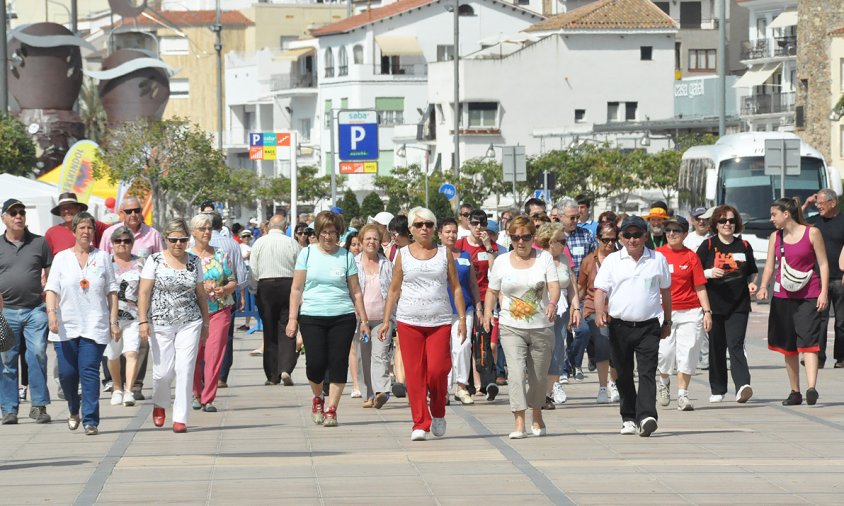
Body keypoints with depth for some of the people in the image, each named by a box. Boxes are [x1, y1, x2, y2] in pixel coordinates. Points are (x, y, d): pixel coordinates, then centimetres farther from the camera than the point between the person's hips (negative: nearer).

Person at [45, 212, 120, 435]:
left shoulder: (102, 257, 9)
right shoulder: (62, 258, 8)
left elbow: (111, 291, 9)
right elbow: (52, 289, 1)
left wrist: (114, 321, 4)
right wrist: (51, 312, -15)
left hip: (94, 325, -1)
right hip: (66, 326, 1)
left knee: (89, 371, -11)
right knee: (67, 372, 1)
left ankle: (90, 421, -11)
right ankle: (74, 411, 27)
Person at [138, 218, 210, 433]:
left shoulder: (194, 262, 8)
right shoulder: (155, 261, -2)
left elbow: (201, 294, 15)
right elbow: (144, 292, -4)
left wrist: (205, 323, 16)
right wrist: (143, 321, -12)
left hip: (190, 323, 2)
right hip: (161, 323, -2)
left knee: (185, 370, -6)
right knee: (163, 371, 0)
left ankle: (180, 418, -2)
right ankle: (159, 404, 30)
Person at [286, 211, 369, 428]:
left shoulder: (346, 256, 7)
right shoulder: (308, 253, 6)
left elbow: (355, 291, 10)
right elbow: (296, 289, 6)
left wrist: (364, 320, 7)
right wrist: (292, 318, 0)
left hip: (342, 318, 1)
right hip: (312, 317, -1)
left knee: (338, 363, -5)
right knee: (315, 363, -9)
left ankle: (331, 409, 5)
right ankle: (317, 398, 21)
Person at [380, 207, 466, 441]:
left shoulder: (444, 253, 8)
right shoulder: (403, 255, 8)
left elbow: (456, 288, 9)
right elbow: (394, 290, 10)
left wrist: (462, 318, 2)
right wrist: (386, 321, 5)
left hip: (440, 321, 0)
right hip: (409, 321, 0)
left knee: (437, 370, -11)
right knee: (414, 373, -3)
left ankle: (438, 413, 14)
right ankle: (420, 424, 1)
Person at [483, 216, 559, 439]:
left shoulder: (544, 258, 2)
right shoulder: (502, 261, 6)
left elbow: (554, 286, -9)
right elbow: (492, 291, 13)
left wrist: (552, 303, -30)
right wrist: (487, 312, -6)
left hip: (541, 327, 1)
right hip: (511, 328, -1)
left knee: (538, 376, 10)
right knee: (516, 372, -18)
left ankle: (537, 417, 34)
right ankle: (519, 424, -22)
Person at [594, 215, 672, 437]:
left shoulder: (657, 259, 7)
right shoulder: (612, 261, 5)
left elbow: (666, 291, 17)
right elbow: (600, 290, 0)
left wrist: (667, 322, 19)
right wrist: (600, 311, -20)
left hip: (648, 327, -1)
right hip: (620, 325, 1)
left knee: (647, 372, -13)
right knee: (624, 375, 7)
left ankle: (646, 416, -24)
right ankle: (629, 418, 18)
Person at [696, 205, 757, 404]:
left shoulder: (744, 246, 9)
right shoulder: (708, 246, 3)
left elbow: (752, 272, 20)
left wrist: (752, 284, 0)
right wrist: (709, 273, -15)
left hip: (738, 305, 0)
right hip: (714, 305, 0)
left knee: (735, 345, -14)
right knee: (716, 347, 6)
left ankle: (743, 385, -26)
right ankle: (717, 389, 16)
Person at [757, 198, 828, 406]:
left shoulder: (812, 233, -3)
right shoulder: (775, 237, 9)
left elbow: (823, 263, -1)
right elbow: (770, 265, 8)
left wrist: (824, 292, -9)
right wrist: (763, 287, -10)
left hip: (808, 296, -5)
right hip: (783, 296, 5)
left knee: (807, 341, -17)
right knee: (788, 346, 7)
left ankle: (812, 388, -26)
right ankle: (795, 392, 15)